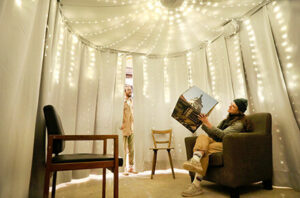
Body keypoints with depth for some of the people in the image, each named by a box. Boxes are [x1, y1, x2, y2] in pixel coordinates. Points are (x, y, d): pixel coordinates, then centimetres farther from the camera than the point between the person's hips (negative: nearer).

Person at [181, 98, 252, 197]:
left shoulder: (239, 123, -6)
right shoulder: (227, 119, 20)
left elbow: (223, 134, -22)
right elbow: (213, 134, 16)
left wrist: (208, 123, -25)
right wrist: (204, 123, 4)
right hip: (217, 143, 6)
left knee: (206, 149, -33)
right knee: (202, 137, -25)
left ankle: (196, 184, -34)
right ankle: (195, 160, -52)